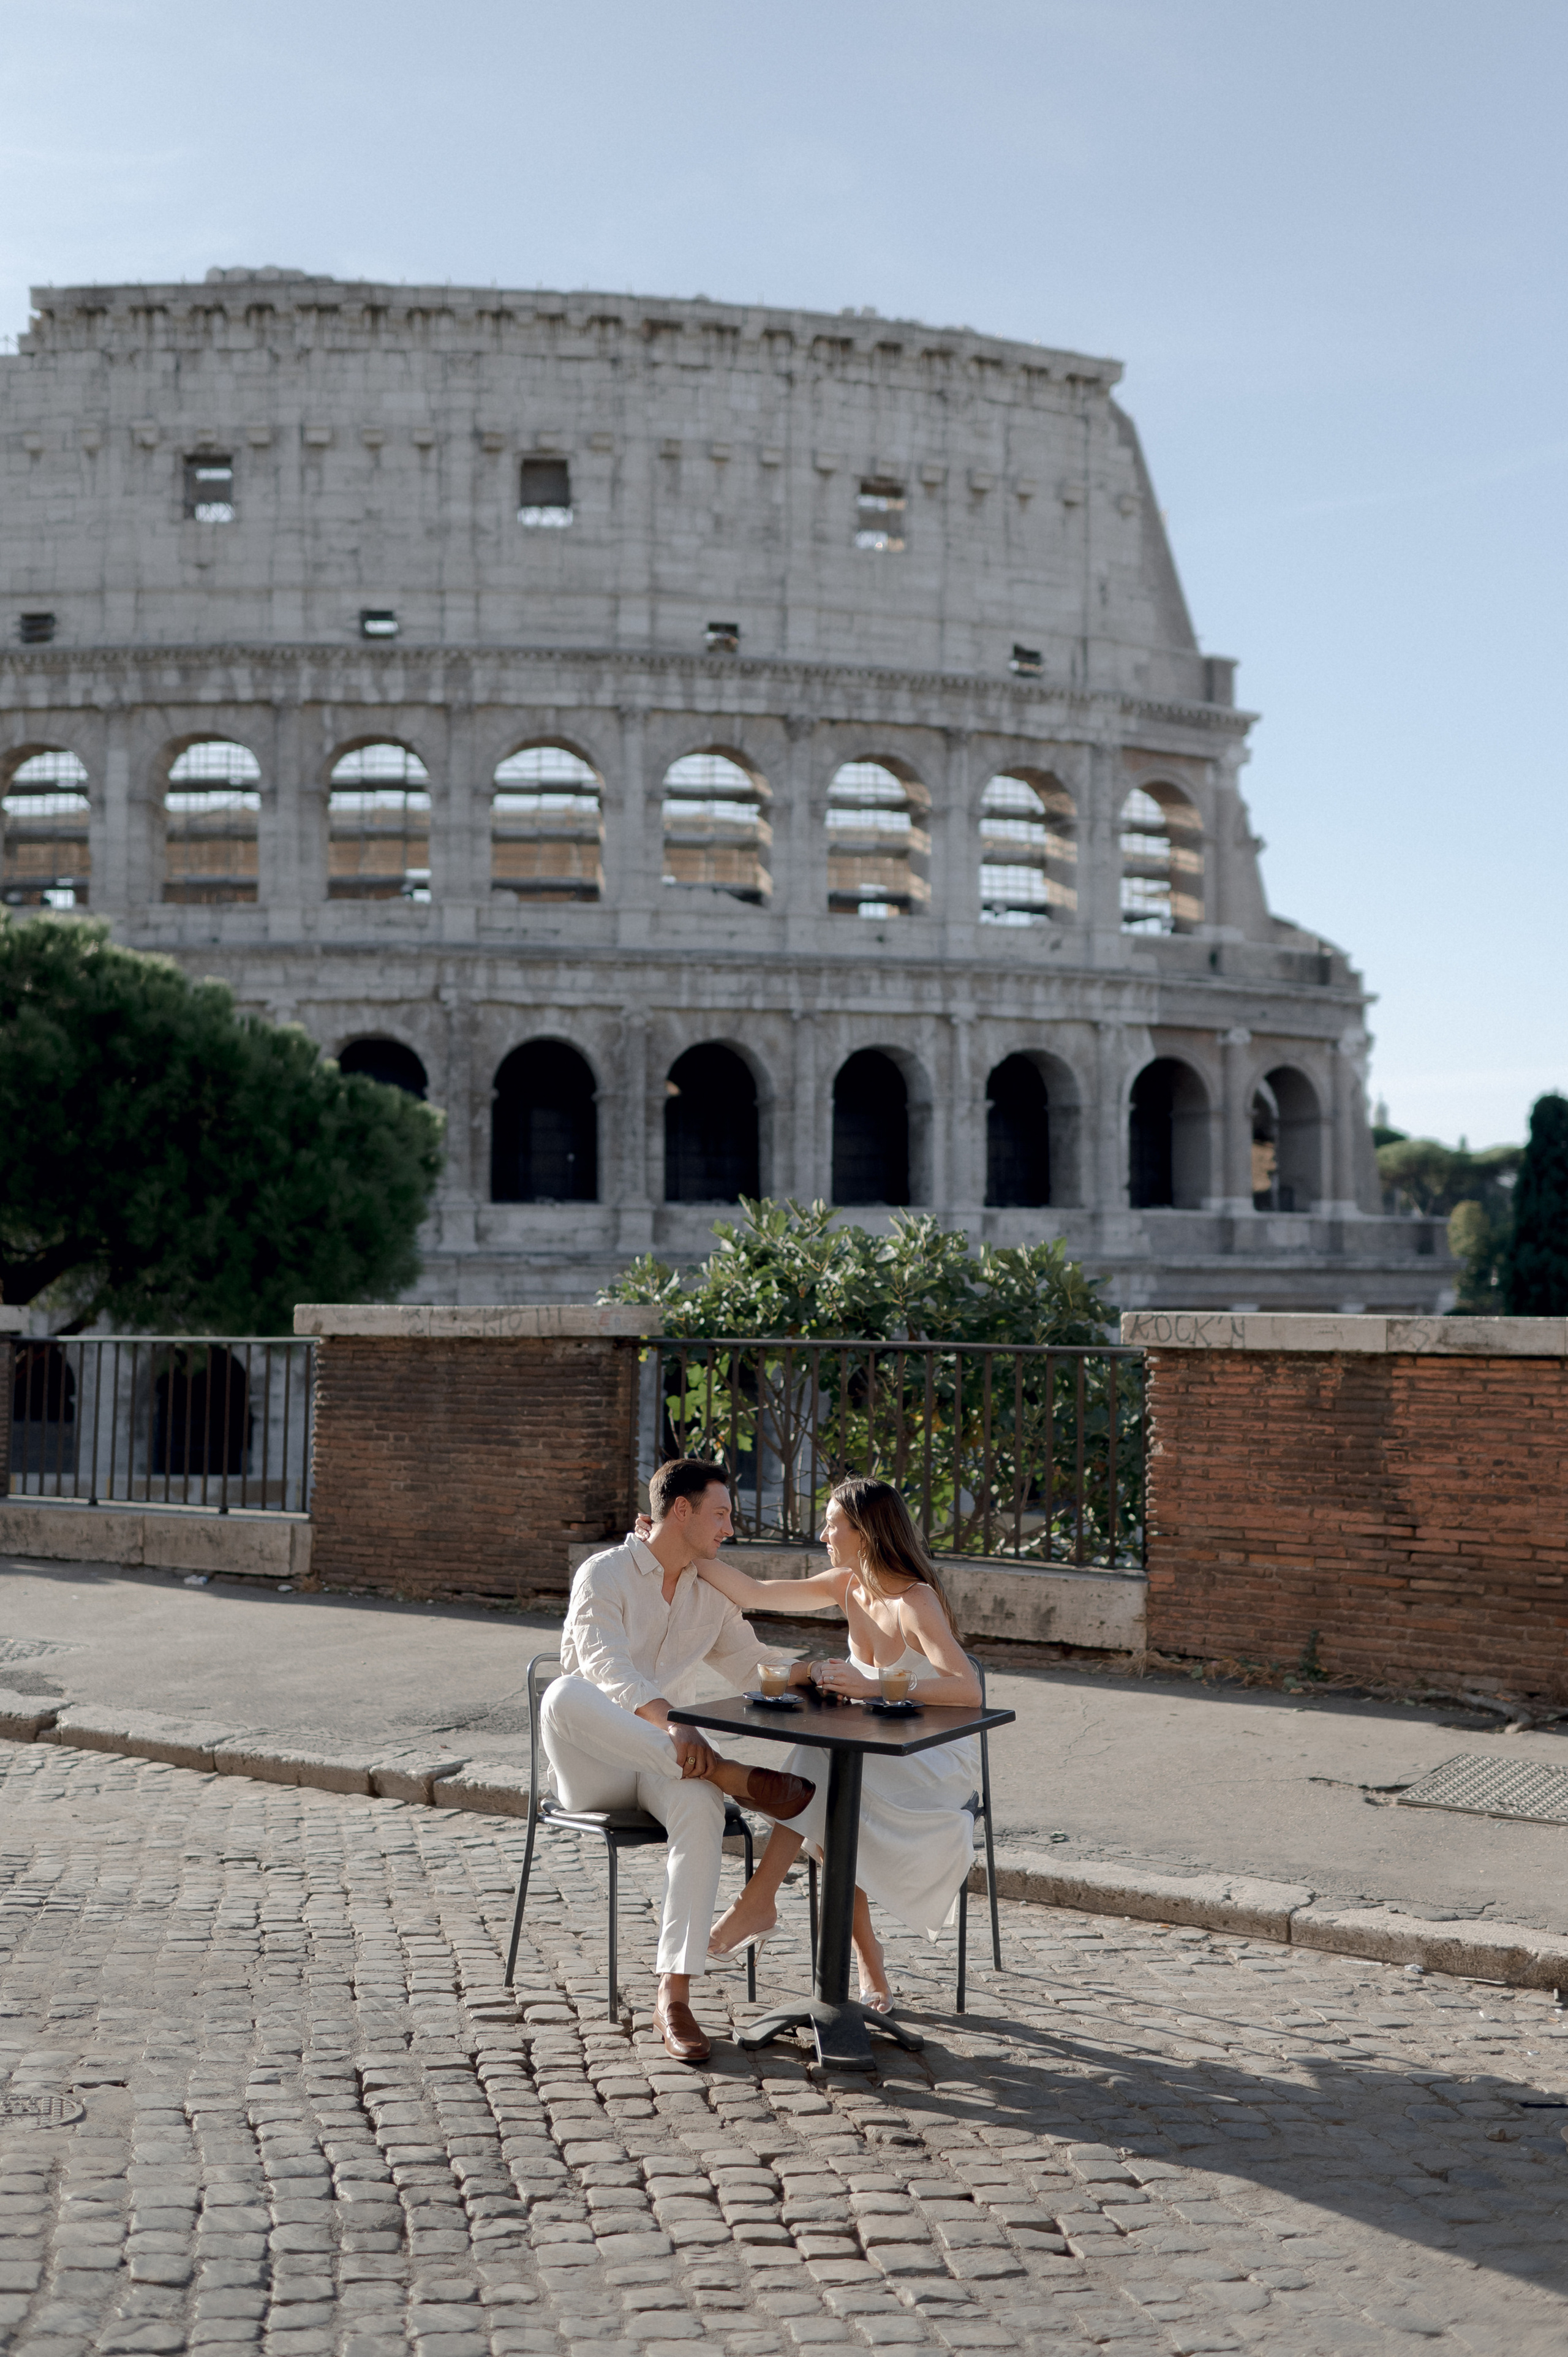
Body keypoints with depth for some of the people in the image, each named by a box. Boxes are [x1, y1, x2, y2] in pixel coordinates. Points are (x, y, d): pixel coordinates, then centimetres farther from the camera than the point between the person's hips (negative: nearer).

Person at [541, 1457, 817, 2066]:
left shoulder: (712, 1593, 14)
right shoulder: (604, 1574, -6)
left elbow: (749, 1664, 25)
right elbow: (606, 1665, -23)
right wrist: (668, 1718, -41)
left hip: (665, 1760, 4)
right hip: (593, 1767, -3)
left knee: (700, 1806, -33)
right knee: (565, 1694, -37)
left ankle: (673, 1997, -33)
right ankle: (731, 1777, -35)